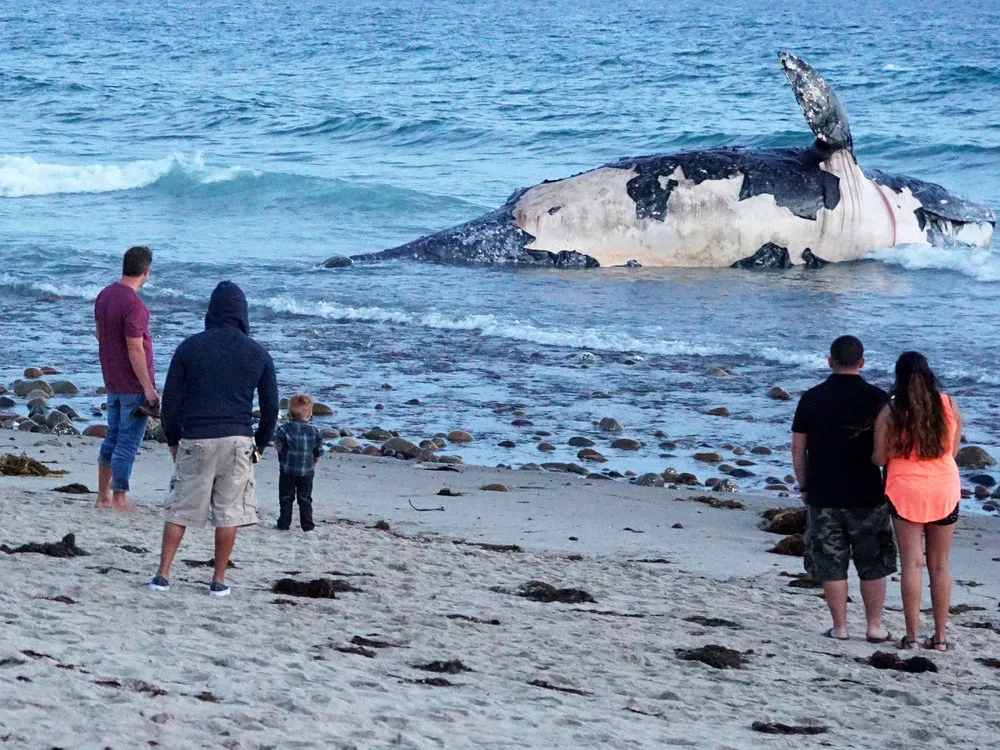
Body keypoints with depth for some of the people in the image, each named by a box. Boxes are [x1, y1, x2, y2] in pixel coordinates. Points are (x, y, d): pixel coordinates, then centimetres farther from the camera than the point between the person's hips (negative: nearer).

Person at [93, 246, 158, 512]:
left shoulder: (104, 295, 5)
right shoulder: (134, 305, -22)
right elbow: (135, 350, -23)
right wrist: (148, 388, -17)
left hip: (112, 381, 9)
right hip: (134, 385, -9)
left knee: (113, 437, 16)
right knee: (128, 442, -1)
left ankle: (103, 496, 21)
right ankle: (119, 499, 3)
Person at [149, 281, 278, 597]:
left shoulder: (189, 347, 0)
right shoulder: (258, 353, 3)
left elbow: (171, 399, 2)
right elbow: (271, 406, 5)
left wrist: (172, 440, 14)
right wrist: (259, 446, 17)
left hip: (195, 440, 0)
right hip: (238, 440, 0)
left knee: (179, 509, 8)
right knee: (229, 512, 6)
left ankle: (162, 574, 5)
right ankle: (218, 581, 6)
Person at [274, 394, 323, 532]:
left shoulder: (284, 429, -10)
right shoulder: (314, 431, -4)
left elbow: (279, 448, -8)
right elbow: (318, 453, 1)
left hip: (288, 470, -1)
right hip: (307, 471, 1)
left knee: (286, 497, 8)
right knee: (305, 499, 8)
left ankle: (284, 523, 9)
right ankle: (307, 524, 7)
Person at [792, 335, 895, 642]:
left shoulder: (811, 398, -1)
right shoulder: (876, 398, -7)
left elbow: (797, 447, 2)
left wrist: (804, 487, 13)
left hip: (823, 496, 1)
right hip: (868, 496, -1)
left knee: (831, 565, 7)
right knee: (873, 565, 10)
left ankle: (839, 627, 9)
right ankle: (874, 627, 12)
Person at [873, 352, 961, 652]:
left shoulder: (890, 412, -10)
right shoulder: (950, 405, -3)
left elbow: (880, 458, -6)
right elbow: (954, 450, 6)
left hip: (906, 492, -2)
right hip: (945, 491, 2)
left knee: (912, 564, 2)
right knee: (940, 565, 11)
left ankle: (912, 636, 1)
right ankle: (940, 636, 13)